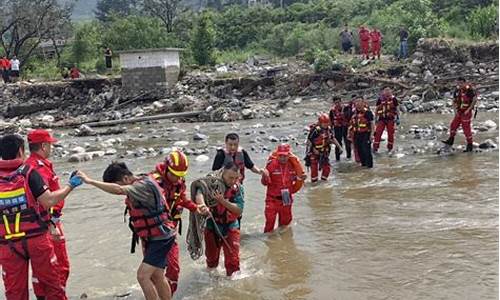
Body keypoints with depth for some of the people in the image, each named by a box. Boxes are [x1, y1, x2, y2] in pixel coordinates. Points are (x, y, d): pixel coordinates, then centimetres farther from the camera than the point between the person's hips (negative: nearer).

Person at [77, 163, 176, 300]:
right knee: (157, 276, 17)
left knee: (142, 275, -14)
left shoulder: (144, 185, -22)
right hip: (153, 237, 10)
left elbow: (118, 190, -39)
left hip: (161, 238, -10)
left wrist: (90, 181, -36)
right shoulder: (136, 186, 7)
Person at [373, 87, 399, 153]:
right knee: (378, 133, -6)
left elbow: (397, 109, 5)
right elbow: (377, 109, 12)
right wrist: (376, 118, 12)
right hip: (381, 119, 1)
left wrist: (398, 118, 3)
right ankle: (375, 148, 0)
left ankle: (390, 148, 20)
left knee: (390, 134, 5)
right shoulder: (380, 99, 0)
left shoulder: (393, 99, -5)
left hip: (390, 119, -1)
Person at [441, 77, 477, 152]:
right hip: (459, 112, 7)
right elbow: (454, 101, 12)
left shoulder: (470, 90, -17)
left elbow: (475, 100, -16)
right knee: (453, 125, 11)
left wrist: (468, 109, -18)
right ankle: (450, 141, 27)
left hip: (466, 112, -7)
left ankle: (470, 145, 4)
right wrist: (455, 110, -2)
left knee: (466, 128, -5)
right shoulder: (457, 91, 4)